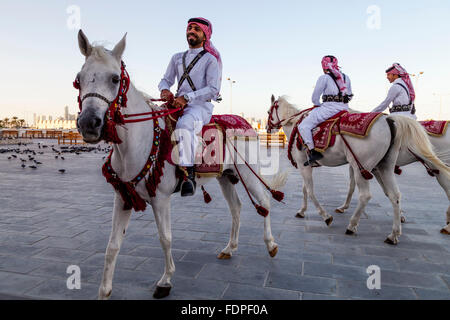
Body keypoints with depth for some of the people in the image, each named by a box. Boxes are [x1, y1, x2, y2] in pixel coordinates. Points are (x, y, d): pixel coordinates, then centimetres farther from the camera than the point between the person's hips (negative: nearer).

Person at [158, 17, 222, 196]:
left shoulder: (210, 59, 5)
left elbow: (213, 89, -8)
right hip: (178, 105, 6)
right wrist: (165, 89, -3)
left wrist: (186, 97, -18)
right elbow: (166, 79, 23)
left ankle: (188, 174, -36)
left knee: (184, 125, -37)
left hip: (201, 106, -6)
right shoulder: (177, 58, 23)